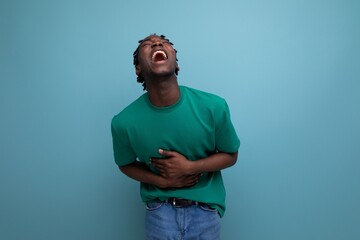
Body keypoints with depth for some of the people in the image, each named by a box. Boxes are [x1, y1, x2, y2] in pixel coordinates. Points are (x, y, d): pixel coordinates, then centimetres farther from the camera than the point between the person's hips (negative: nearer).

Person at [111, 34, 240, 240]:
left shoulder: (213, 106, -17)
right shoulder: (125, 121, -16)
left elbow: (230, 155, -3)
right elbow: (126, 164, 3)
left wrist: (189, 167, -19)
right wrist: (162, 181, -14)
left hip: (205, 208, 1)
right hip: (159, 211, 0)